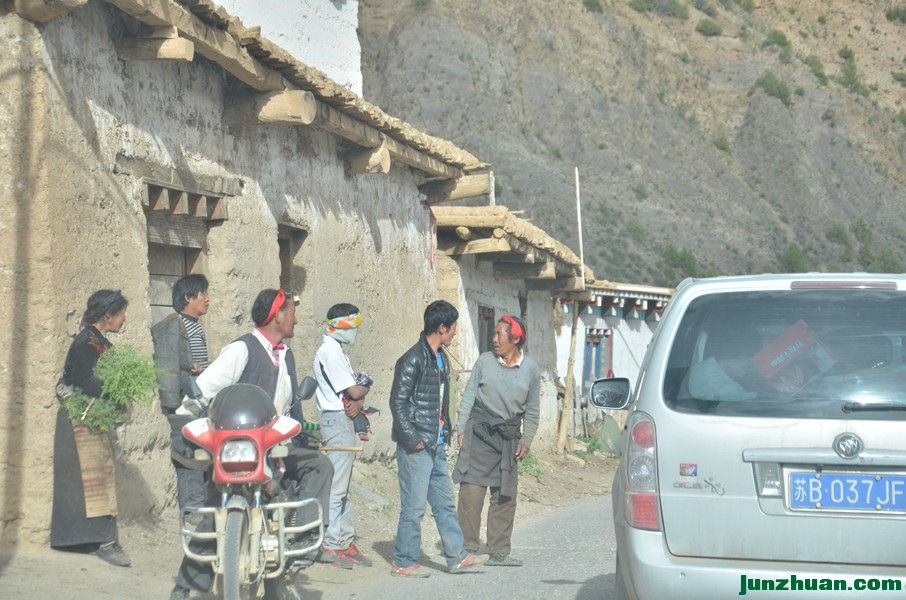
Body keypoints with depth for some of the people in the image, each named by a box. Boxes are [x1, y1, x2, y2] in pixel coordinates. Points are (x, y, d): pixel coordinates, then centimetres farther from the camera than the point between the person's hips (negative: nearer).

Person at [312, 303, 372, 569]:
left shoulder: (338, 351, 18)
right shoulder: (330, 351, -13)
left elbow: (355, 391, 13)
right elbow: (354, 391, -18)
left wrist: (358, 401, -8)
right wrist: (365, 386, 3)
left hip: (345, 421, 11)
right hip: (338, 420, -11)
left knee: (342, 487, 12)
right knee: (335, 487, -9)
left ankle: (346, 541, 17)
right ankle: (330, 545, -7)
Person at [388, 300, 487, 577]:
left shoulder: (442, 359, 14)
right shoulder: (413, 360, -14)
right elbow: (398, 403, -16)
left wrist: (445, 434, 13)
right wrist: (414, 439, -16)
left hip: (436, 446, 9)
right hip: (416, 447, -9)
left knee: (445, 502, 13)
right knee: (414, 506, -3)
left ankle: (457, 556, 20)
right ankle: (403, 562, 6)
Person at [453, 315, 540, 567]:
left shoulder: (531, 369, 6)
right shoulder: (485, 361, 2)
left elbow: (532, 410, 12)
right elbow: (469, 397, 6)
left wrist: (526, 440, 6)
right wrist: (461, 430, 2)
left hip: (508, 438, 2)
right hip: (479, 433, -2)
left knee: (505, 497, 4)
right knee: (471, 491, -8)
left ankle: (499, 552, 12)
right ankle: (467, 548, -1)